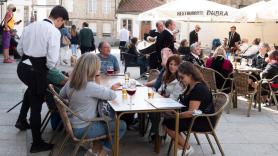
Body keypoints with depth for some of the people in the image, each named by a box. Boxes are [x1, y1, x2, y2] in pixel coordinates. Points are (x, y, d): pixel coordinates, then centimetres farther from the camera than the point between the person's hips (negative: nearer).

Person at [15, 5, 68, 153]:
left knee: (32, 89, 37)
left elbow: (20, 48, 14)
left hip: (22, 67, 7)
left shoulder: (30, 26, 8)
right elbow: (52, 59, -19)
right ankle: (37, 143, 18)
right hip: (37, 70, -7)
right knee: (36, 105, 6)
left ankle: (22, 119, 40)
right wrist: (48, 68, 1)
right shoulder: (54, 31, -13)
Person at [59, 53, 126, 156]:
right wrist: (112, 89, 4)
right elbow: (113, 96, -18)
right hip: (83, 129, -8)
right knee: (121, 126, 3)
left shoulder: (70, 83, -4)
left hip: (73, 125, 8)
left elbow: (62, 95, 17)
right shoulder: (90, 86, -28)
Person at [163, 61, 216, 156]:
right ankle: (180, 148, -6)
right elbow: (185, 104, 19)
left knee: (169, 125, -17)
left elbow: (191, 112, -26)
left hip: (204, 121, -10)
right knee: (166, 120, -5)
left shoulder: (199, 89, -22)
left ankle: (187, 148, 1)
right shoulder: (190, 86, 7)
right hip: (195, 118, 10)